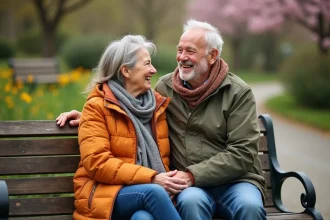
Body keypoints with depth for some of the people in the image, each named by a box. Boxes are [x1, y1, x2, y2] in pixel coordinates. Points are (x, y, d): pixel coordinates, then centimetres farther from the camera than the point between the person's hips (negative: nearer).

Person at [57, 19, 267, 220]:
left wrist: (193, 175, -19)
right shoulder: (165, 87, 8)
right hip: (191, 186, 2)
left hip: (235, 180, -1)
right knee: (191, 200, -35)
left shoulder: (238, 93, -3)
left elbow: (241, 153, -10)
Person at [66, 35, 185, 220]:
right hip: (106, 193, -3)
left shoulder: (158, 104, 13)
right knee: (153, 192, -34)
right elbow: (97, 162, -12)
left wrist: (166, 182, -9)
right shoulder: (97, 107, -2)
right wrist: (152, 178, -21)